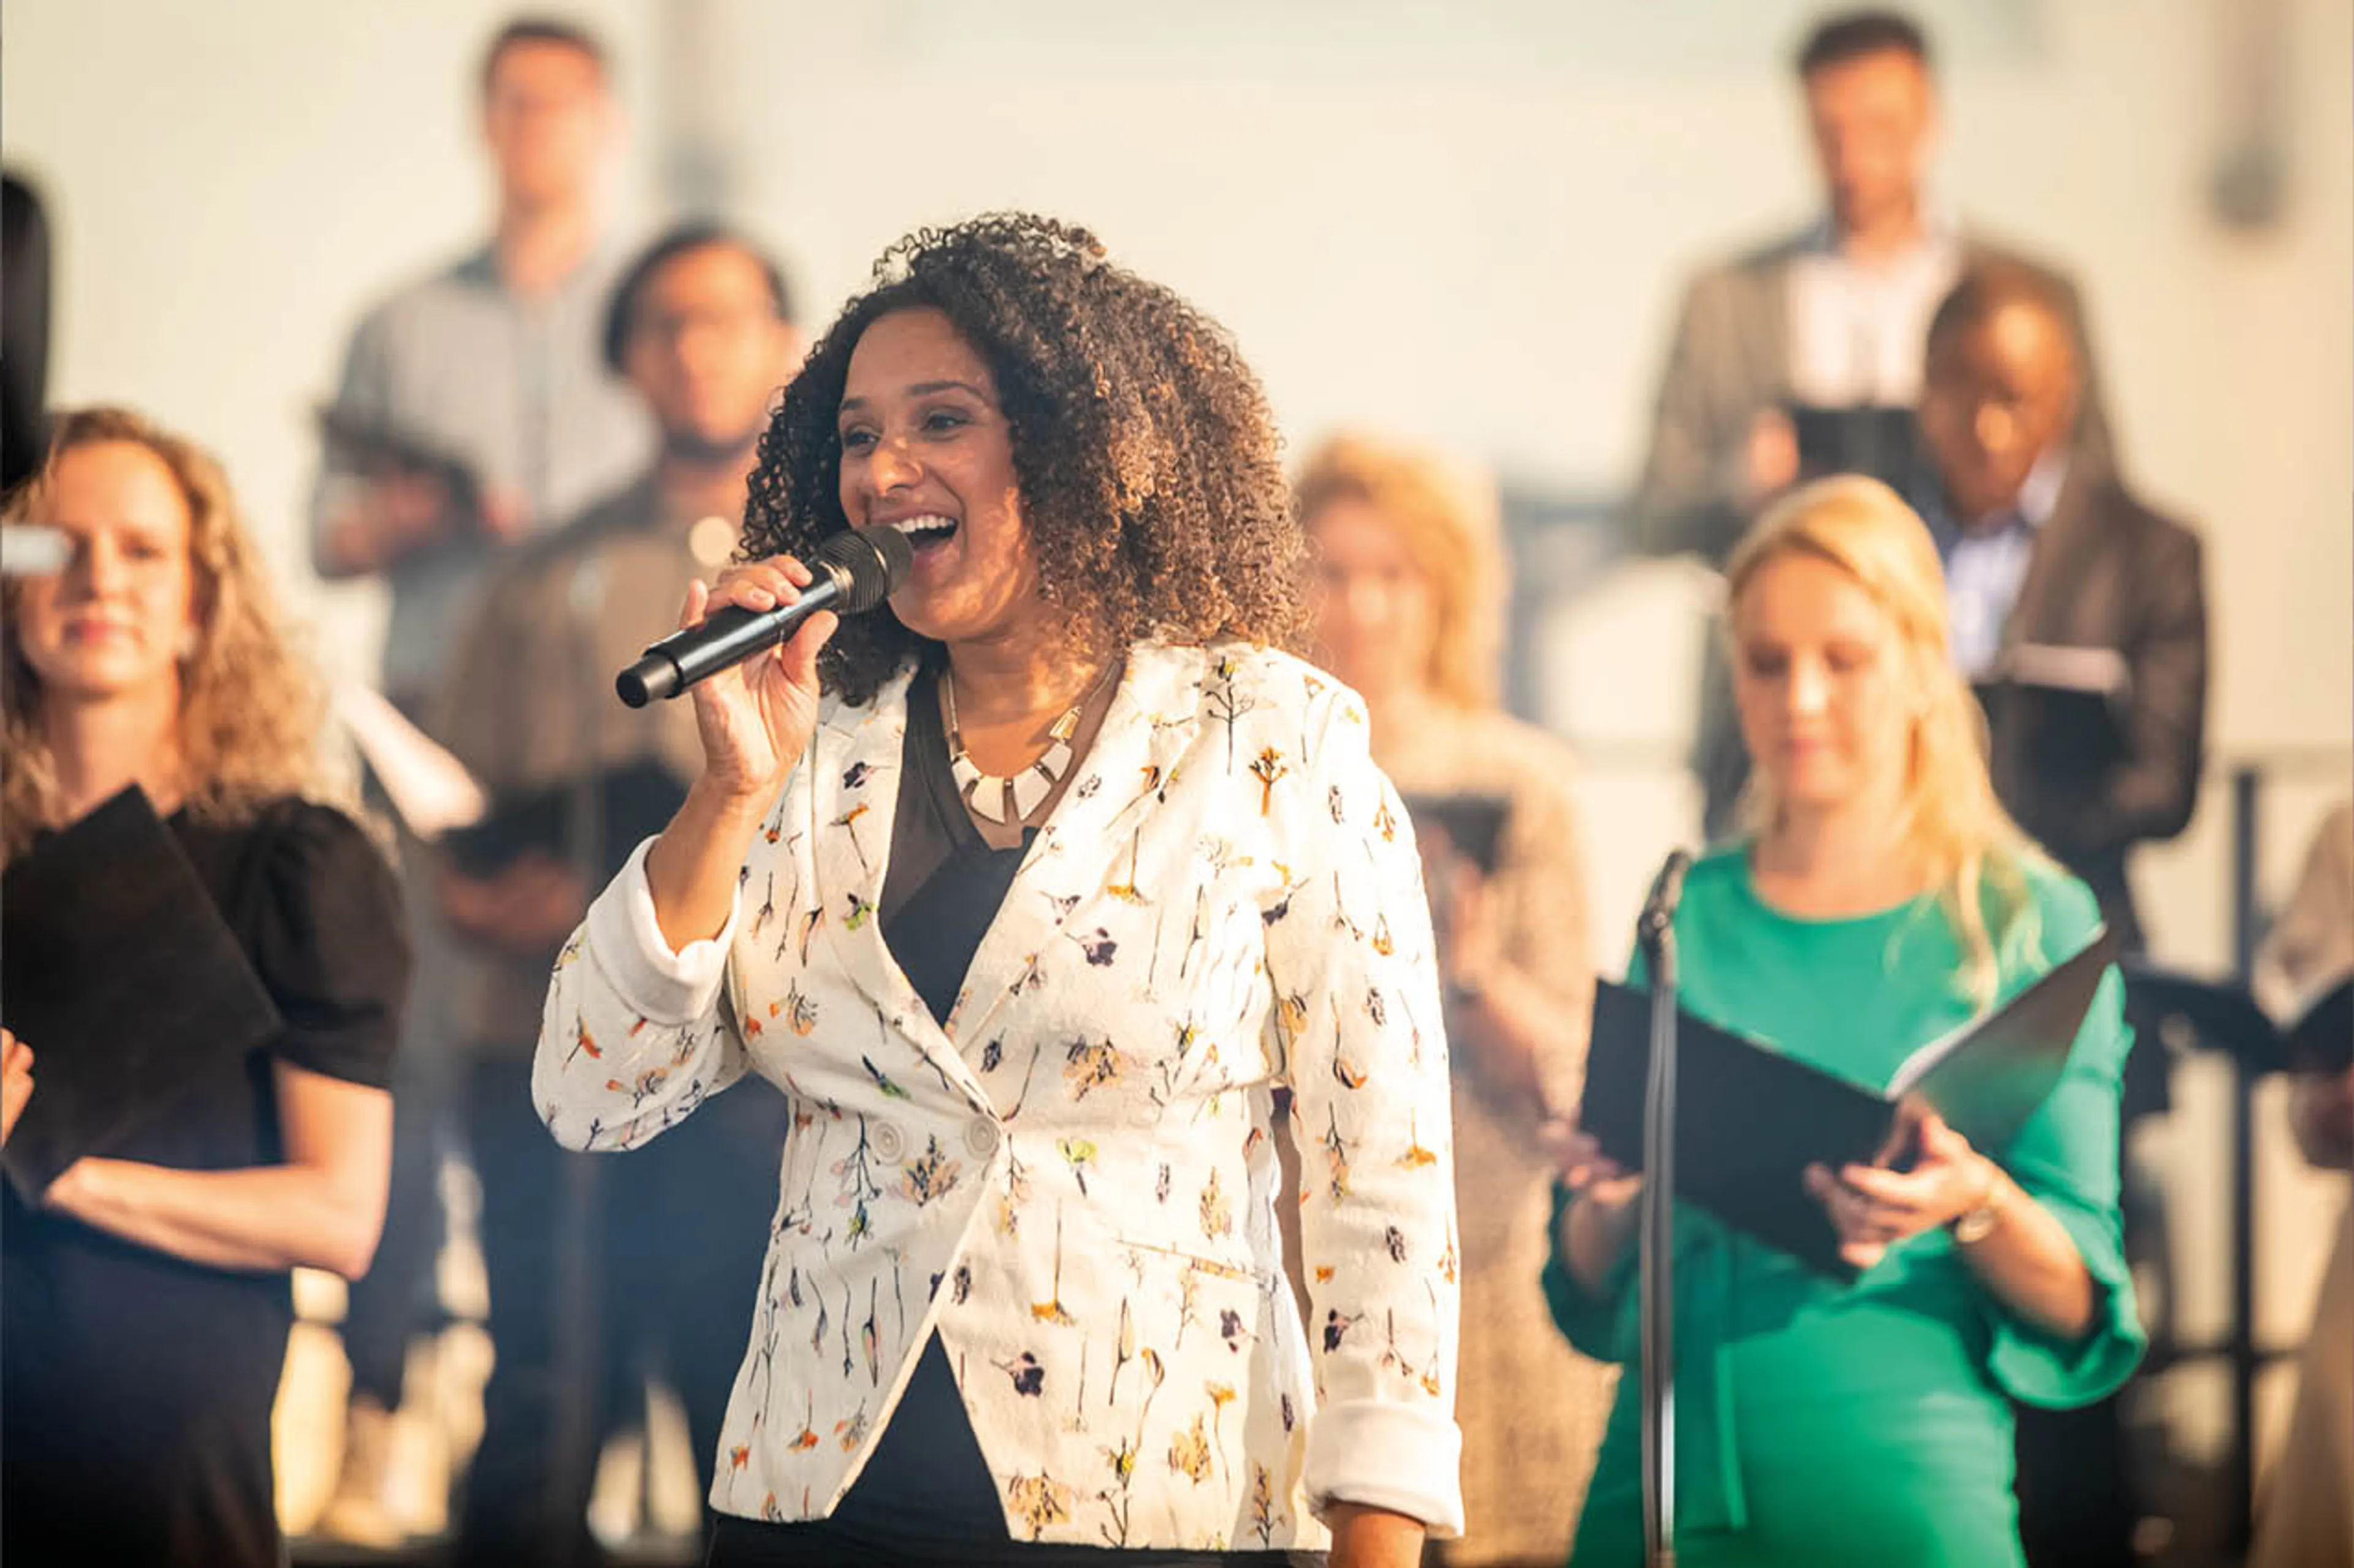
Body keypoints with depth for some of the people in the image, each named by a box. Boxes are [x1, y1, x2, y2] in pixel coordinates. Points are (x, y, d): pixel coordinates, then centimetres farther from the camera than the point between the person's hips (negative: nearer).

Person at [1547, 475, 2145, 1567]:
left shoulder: (2033, 923, 4)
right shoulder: (1688, 914, 13)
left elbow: (2078, 1310, -2)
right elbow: (1589, 1291, 14)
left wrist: (1978, 1204, -21)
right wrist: (1609, 1200, -7)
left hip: (1901, 1481, -3)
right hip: (1667, 1469, 3)